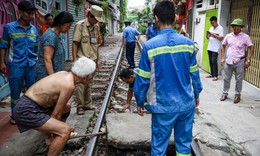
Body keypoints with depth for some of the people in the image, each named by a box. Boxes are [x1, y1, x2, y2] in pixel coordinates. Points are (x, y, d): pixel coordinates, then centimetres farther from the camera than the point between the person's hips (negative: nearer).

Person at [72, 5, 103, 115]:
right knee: (81, 84, -2)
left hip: (92, 60, 6)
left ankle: (87, 104, 24)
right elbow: (75, 43, -11)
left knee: (89, 84, 13)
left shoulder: (96, 27, 11)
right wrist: (75, 60, -16)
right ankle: (80, 106, 10)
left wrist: (97, 59, 16)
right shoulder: (80, 25, -8)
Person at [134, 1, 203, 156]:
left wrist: (140, 102, 5)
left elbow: (142, 79, -9)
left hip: (163, 106, -3)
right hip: (187, 104, 3)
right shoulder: (188, 43, -4)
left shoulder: (150, 46, -13)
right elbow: (194, 74, 4)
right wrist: (196, 95, 19)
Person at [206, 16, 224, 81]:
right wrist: (207, 34, -6)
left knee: (214, 62, -9)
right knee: (210, 61, 9)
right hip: (210, 48, 7)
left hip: (215, 48, -7)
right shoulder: (211, 28, 15)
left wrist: (213, 34, -17)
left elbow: (221, 38, -13)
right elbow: (207, 37, 15)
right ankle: (212, 74, 18)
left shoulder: (220, 28, -6)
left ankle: (215, 76, -4)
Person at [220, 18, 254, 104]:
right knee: (226, 79, 9)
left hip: (239, 62, -2)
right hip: (228, 61, 3)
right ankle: (225, 93, 23)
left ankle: (237, 95, 19)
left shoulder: (245, 37, -4)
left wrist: (248, 60, -9)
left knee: (239, 80, 5)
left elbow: (251, 48, -2)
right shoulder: (228, 36, 5)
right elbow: (223, 46, 14)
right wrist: (222, 58, 7)